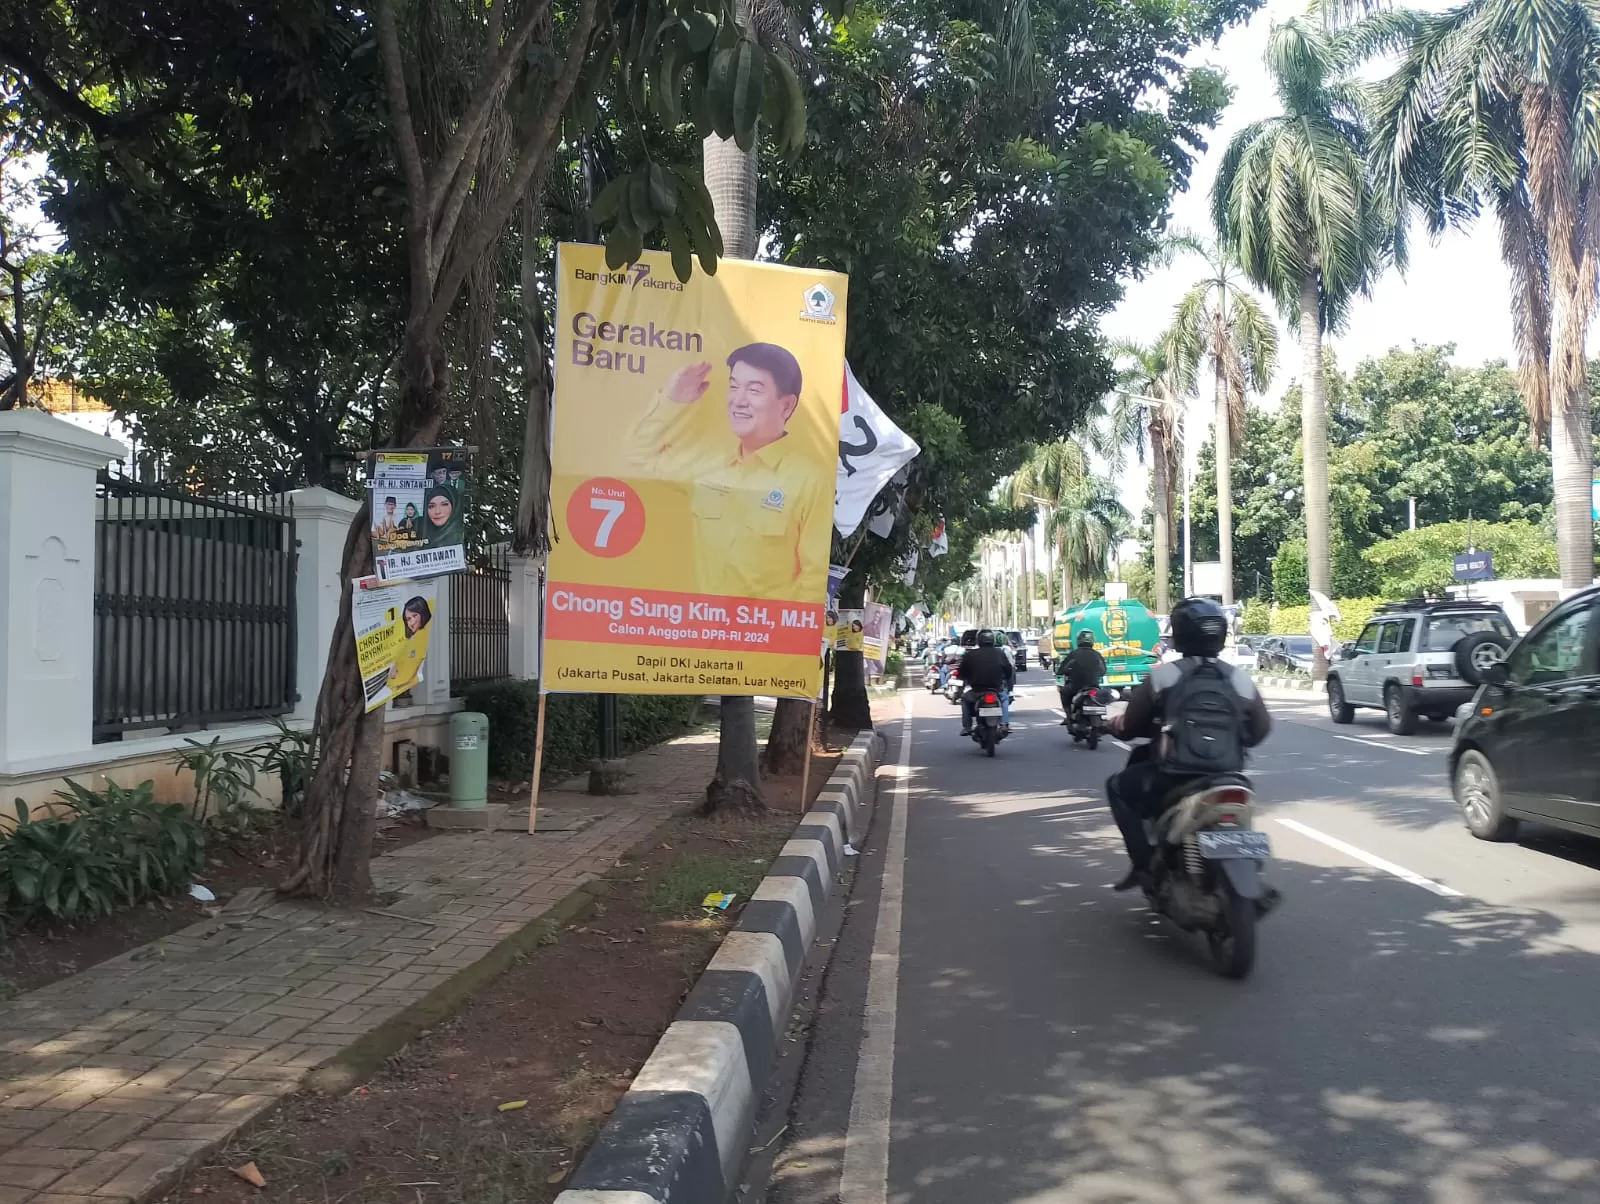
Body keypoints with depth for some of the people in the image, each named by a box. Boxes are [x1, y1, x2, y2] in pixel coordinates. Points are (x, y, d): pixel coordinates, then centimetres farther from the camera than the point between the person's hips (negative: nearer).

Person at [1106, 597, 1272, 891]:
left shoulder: (1161, 676, -6)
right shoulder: (1240, 679, 3)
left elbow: (1130, 727, 1)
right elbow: (1260, 730, 10)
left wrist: (1120, 724, 24)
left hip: (1173, 777, -4)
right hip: (1227, 777, 4)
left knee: (1118, 787, 21)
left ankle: (1143, 862, 7)